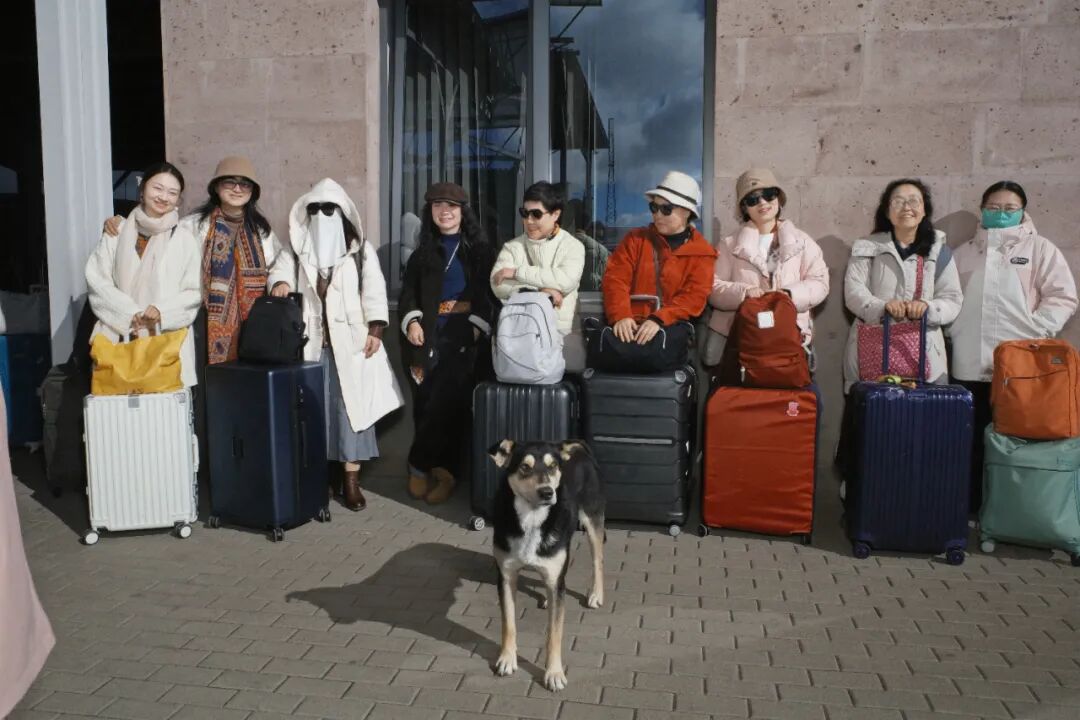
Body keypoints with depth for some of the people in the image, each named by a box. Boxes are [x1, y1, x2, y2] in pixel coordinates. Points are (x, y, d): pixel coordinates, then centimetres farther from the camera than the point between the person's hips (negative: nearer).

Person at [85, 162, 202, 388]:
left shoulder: (183, 238, 4)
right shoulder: (117, 232, 9)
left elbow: (195, 292, 3)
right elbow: (96, 280, 5)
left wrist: (162, 312, -13)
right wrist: (129, 314, -9)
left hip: (168, 342, -1)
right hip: (120, 338, 1)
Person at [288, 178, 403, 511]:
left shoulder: (360, 250, 5)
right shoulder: (300, 251, 10)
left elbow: (374, 291, 1)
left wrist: (375, 330, -9)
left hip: (351, 341, -2)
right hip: (311, 343, 2)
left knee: (351, 407, -3)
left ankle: (351, 480, 1)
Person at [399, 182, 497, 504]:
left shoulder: (480, 250, 11)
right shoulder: (423, 253, 19)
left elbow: (491, 293, 2)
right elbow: (408, 293, 13)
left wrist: (478, 326, -12)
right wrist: (411, 321, -6)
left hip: (465, 336, -2)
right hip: (429, 337, 3)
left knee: (453, 402, -12)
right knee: (427, 404, -5)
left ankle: (420, 465, 0)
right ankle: (443, 470, 4)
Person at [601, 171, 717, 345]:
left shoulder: (702, 252, 7)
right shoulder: (636, 238, 11)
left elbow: (694, 297, -4)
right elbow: (615, 278, 1)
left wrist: (659, 319, -19)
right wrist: (621, 316, -16)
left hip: (671, 326, -1)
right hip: (632, 323, 1)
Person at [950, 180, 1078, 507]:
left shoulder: (1040, 248, 8)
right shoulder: (964, 252, 17)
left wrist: (1035, 331, -11)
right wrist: (954, 327, 0)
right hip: (971, 364, 3)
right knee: (973, 439, 4)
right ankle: (974, 508, 13)